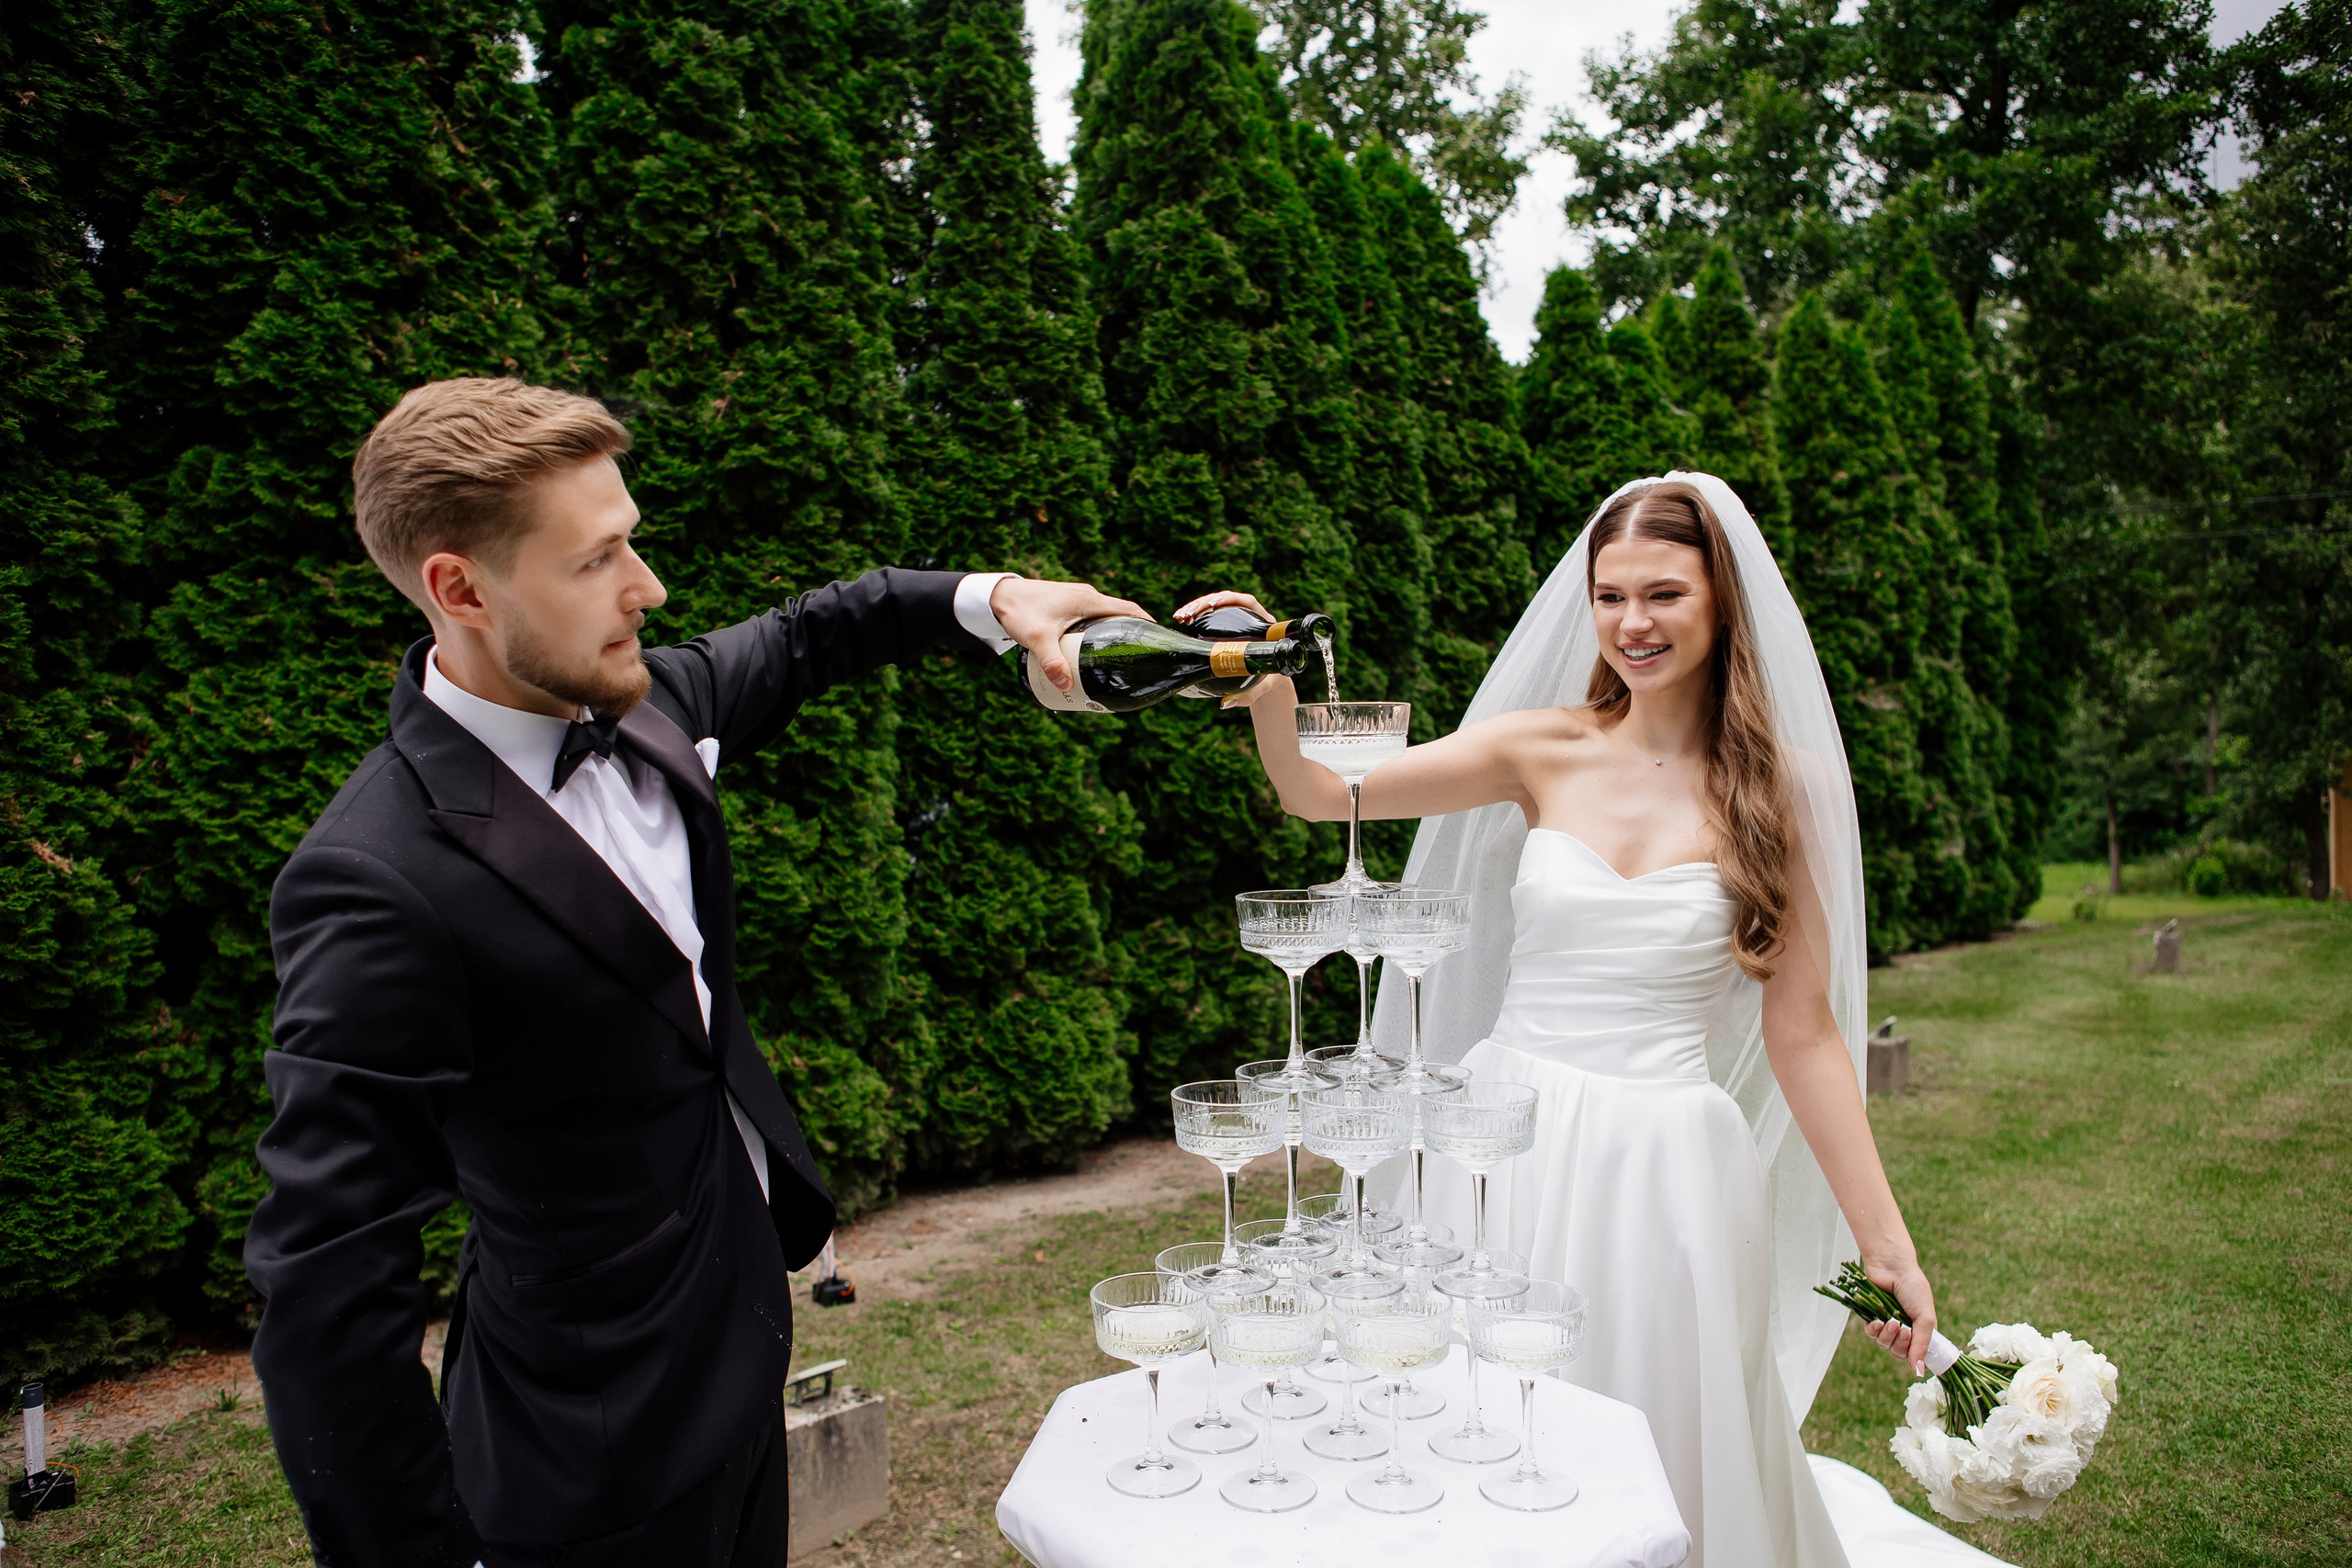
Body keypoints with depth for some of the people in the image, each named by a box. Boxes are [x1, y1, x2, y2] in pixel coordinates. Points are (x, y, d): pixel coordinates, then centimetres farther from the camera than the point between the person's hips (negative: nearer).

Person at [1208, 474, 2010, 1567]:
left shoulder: (1776, 788, -2)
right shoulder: (1542, 751, -1)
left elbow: (1800, 1029, 1)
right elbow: (1323, 794, -9)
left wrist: (1886, 1239, 1)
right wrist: (1268, 691, -29)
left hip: (1666, 1167, -1)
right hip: (1517, 1147, 2)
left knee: (1662, 1459, 13)